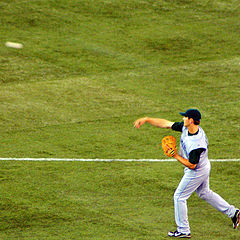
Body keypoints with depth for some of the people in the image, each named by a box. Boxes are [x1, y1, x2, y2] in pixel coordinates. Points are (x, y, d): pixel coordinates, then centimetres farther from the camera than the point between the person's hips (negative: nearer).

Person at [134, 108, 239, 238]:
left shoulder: (197, 143, -38)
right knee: (205, 193, 27)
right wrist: (146, 119, -8)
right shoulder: (185, 127, -13)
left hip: (196, 173, -9)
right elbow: (166, 124, -5)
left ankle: (183, 231, 14)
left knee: (179, 197, 3)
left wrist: (175, 155, -24)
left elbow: (191, 165, -29)